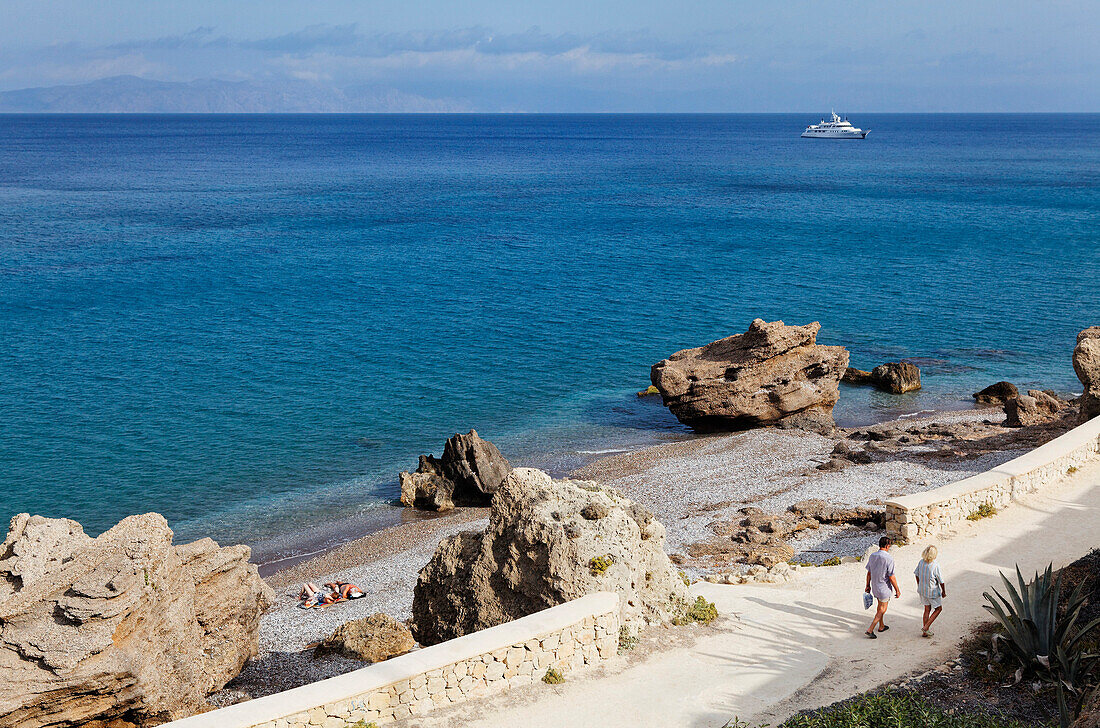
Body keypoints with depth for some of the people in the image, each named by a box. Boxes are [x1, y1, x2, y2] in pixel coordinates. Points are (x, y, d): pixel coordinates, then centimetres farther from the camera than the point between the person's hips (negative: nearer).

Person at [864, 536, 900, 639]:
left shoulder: (872, 556, -3)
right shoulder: (888, 558, -23)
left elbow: (869, 573, 6)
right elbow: (891, 577, -19)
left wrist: (868, 585, 18)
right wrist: (897, 590, -9)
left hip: (875, 586, 7)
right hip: (884, 588, -7)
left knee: (880, 606, 25)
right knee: (882, 609, 5)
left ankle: (881, 626, 39)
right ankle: (870, 629, 0)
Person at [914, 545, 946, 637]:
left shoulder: (921, 562, -8)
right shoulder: (935, 565, -26)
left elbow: (917, 575, 5)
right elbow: (941, 581, -17)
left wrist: (919, 586, 21)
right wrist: (944, 592, -1)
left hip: (922, 590, 6)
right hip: (932, 592, -6)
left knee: (927, 609, 20)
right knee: (938, 609, 16)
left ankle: (925, 632, 26)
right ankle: (926, 627, 10)